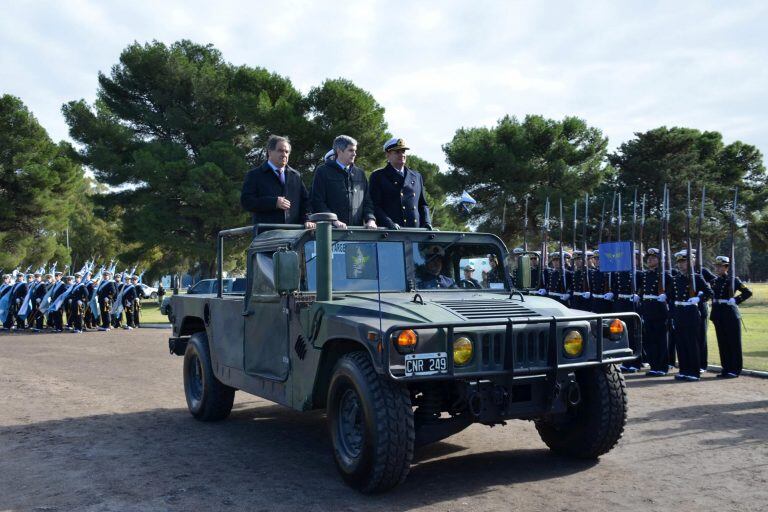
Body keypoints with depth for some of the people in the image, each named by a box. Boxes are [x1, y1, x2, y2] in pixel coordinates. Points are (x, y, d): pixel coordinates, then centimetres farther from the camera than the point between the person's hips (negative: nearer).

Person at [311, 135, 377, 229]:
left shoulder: (360, 173, 18)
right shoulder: (323, 171, 3)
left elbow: (367, 201, 18)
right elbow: (317, 202, -4)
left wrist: (370, 219, 0)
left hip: (357, 229, 4)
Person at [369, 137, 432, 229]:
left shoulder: (417, 177, 19)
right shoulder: (378, 176, 5)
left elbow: (422, 204, 22)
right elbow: (374, 206, -3)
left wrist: (426, 222, 5)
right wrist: (388, 223, -18)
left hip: (415, 230, 4)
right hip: (388, 232, -4)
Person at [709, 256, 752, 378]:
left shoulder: (733, 280, -5)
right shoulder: (714, 281, 11)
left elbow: (748, 292, -8)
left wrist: (736, 300, -15)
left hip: (731, 314, -6)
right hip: (718, 315, 6)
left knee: (734, 342, 0)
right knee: (722, 343, 9)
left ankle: (735, 369, 6)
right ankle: (726, 368, 17)